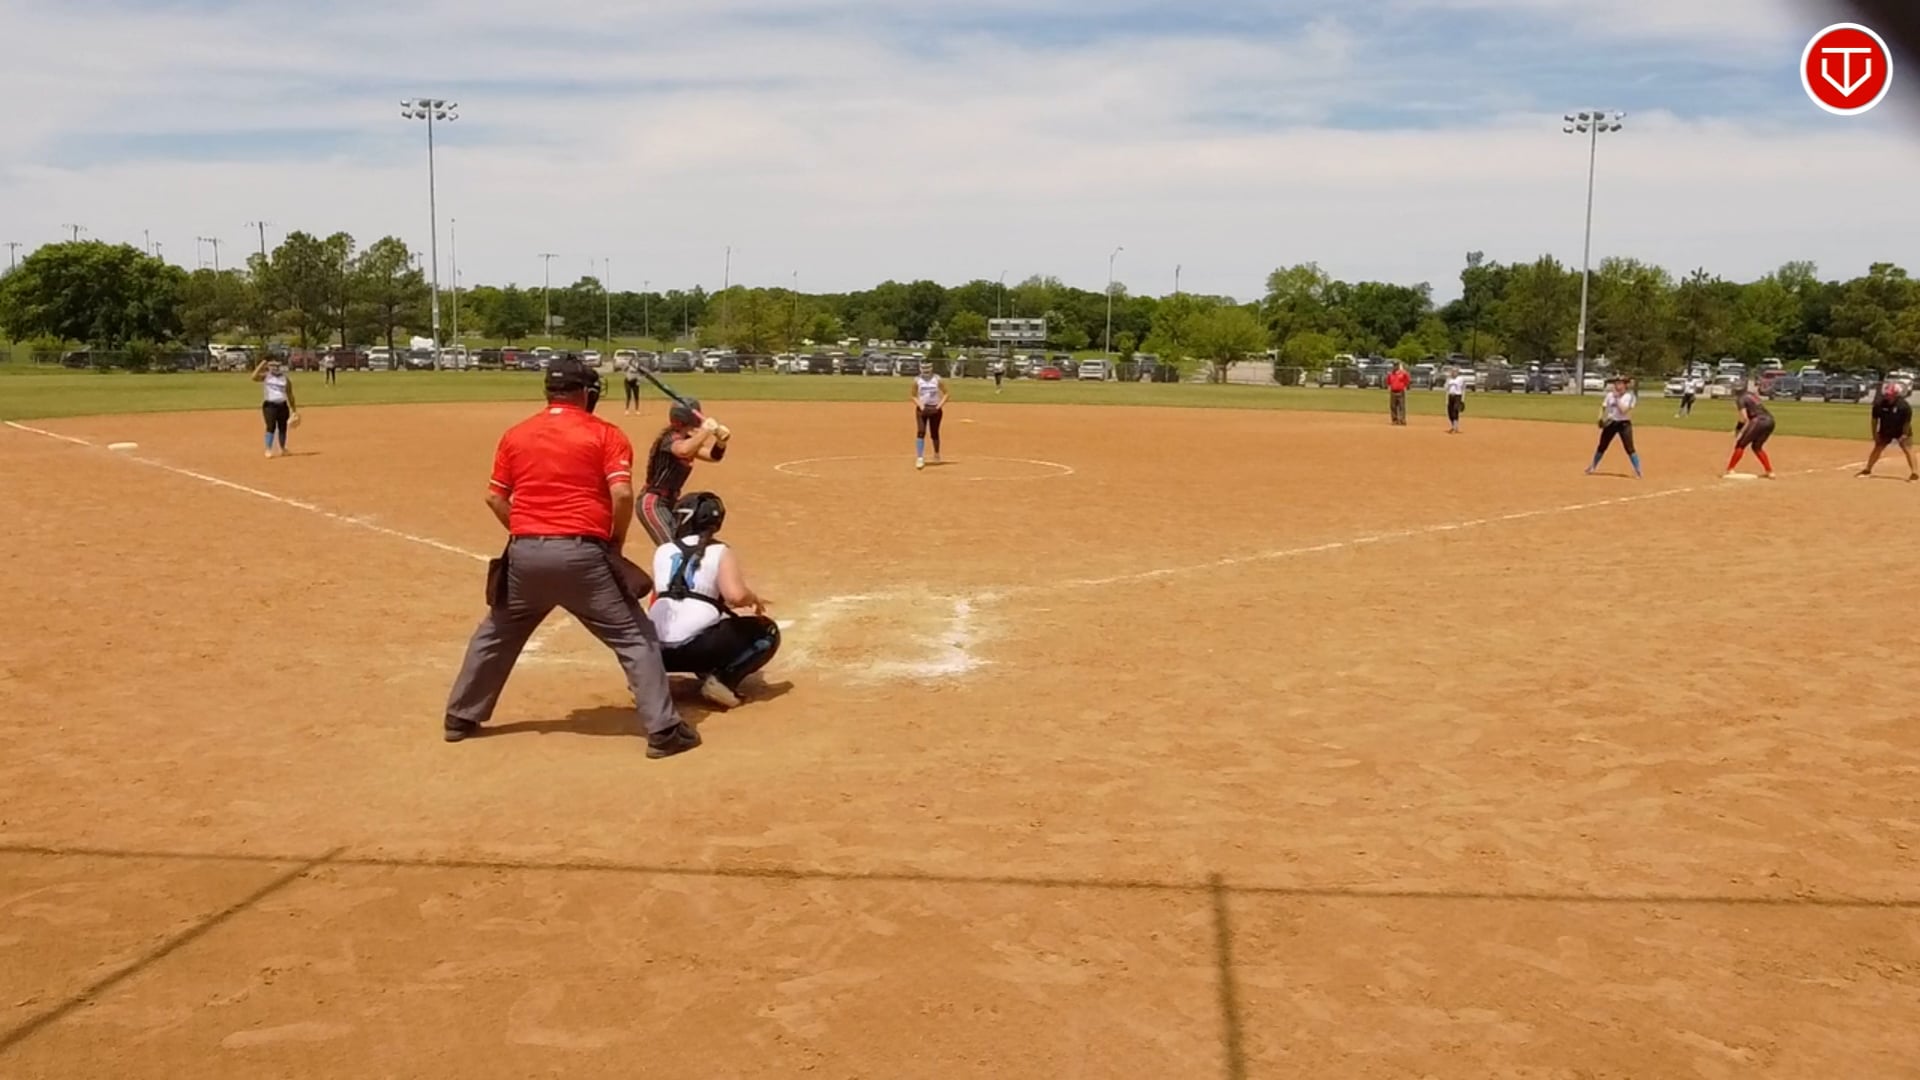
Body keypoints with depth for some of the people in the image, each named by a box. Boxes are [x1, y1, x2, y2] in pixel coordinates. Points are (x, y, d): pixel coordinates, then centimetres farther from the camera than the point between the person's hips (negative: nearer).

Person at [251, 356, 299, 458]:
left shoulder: (285, 378, 7)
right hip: (269, 405, -3)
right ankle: (268, 450, -9)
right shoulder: (265, 376, 0)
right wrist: (262, 364, -22)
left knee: (283, 428, 9)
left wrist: (294, 410, 10)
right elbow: (254, 377, -21)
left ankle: (283, 449, 24)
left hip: (282, 405, 3)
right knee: (271, 427, -13)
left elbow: (290, 395, 11)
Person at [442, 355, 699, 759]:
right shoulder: (605, 434, -1)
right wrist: (616, 544, 3)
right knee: (635, 637, 4)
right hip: (581, 553, -4)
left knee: (496, 634, 25)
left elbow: (495, 499, 10)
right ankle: (663, 730, -2)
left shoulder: (516, 434, 11)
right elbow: (622, 495, -12)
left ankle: (461, 717, 33)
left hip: (525, 554, 4)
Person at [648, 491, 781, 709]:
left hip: (658, 649, 5)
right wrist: (754, 599, 10)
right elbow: (736, 595, -14)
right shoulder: (720, 552, 3)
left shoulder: (662, 552, 16)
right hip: (697, 646, -5)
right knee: (767, 632, 15)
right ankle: (724, 679, -7)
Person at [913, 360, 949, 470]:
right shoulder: (917, 381, 1)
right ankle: (920, 458, -17)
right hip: (922, 409, 0)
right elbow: (914, 396, 6)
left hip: (935, 409, 0)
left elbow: (945, 394, 0)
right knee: (921, 432, -14)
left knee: (934, 433, 8)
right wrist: (920, 406, -10)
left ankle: (937, 455, 32)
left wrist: (939, 406, -12)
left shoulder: (938, 380, -3)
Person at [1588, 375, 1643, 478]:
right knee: (1602, 446, 10)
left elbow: (1623, 409, -19)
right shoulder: (1610, 395, 5)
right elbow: (1604, 407, 10)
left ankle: (1637, 471, -7)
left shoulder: (1629, 396, -7)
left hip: (1624, 423, -4)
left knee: (1629, 448, -11)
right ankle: (1592, 467, 24)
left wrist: (1617, 398, -19)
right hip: (1610, 423, 4)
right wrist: (1601, 418, -4)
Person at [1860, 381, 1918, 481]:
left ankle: (1915, 472, -16)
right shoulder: (1879, 404, -14)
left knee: (1908, 449, -13)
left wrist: (1905, 434, -19)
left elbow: (1907, 421, -16)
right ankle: (1867, 469, 23)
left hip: (1901, 431, -3)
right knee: (1877, 448, 10)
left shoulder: (1904, 405, -22)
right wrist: (1875, 433, -3)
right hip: (1885, 431, 4)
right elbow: (1875, 419, -3)